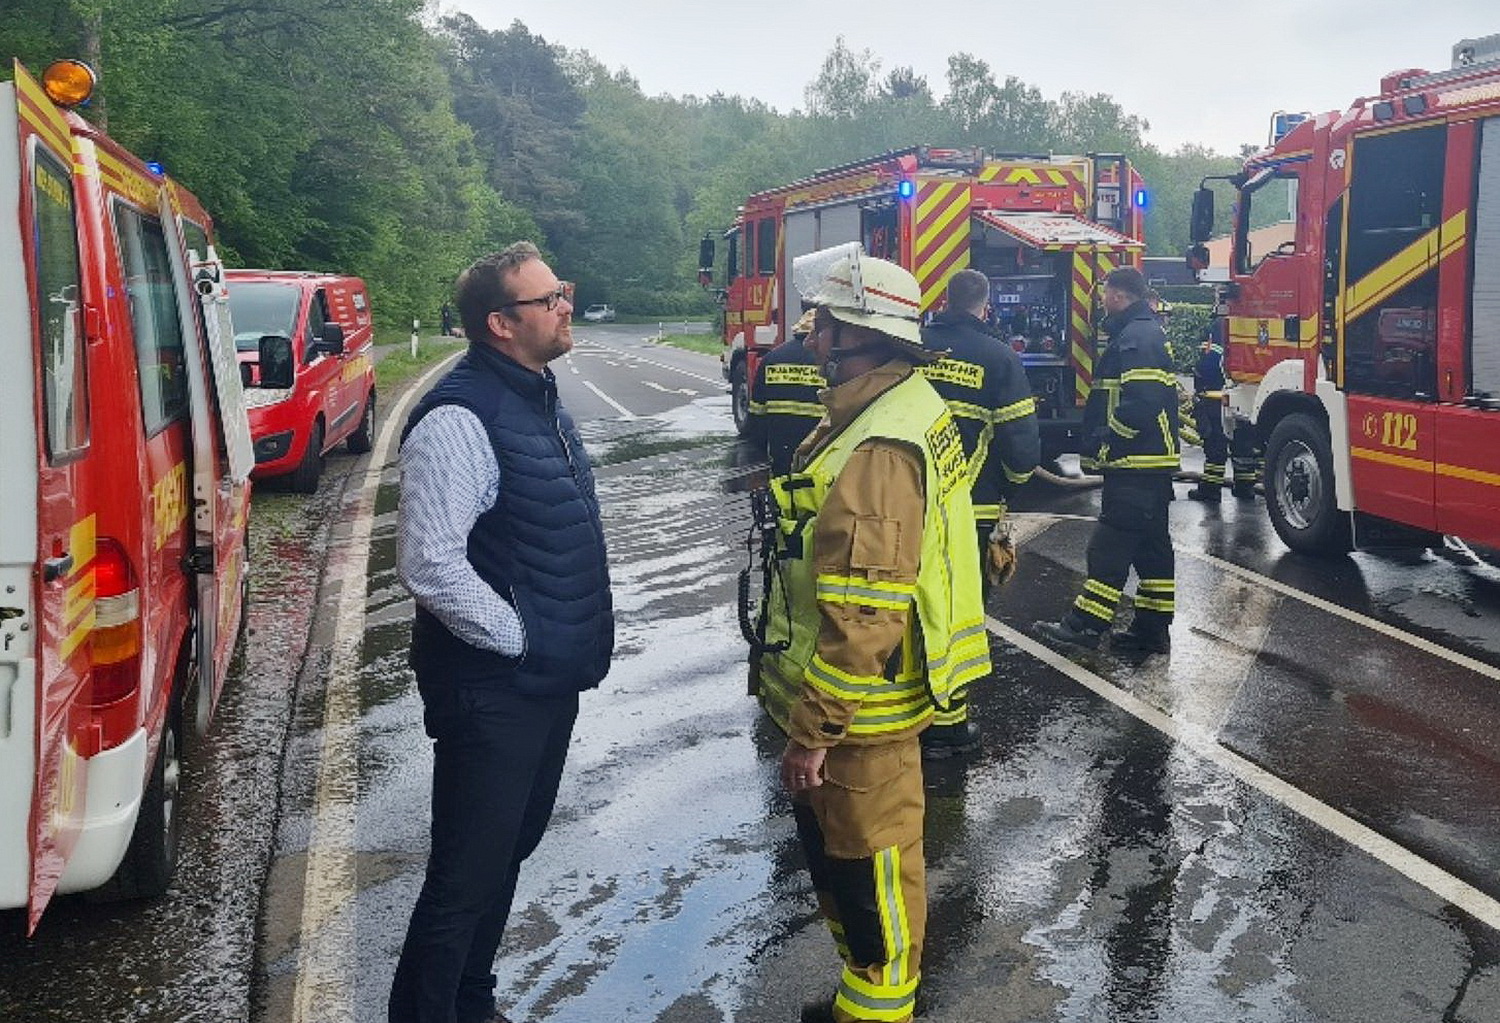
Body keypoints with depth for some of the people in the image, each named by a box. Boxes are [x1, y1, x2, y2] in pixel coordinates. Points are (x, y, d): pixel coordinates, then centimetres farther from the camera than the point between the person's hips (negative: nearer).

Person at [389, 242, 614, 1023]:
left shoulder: (539, 399, 10)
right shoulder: (460, 419, -21)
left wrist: (572, 641, 13)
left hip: (550, 680, 10)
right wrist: (521, 639, -18)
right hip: (493, 689, -9)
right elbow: (430, 566, -27)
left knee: (511, 848, 22)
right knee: (468, 873, 1)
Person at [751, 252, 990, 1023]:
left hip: (860, 702, -11)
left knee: (868, 868, 7)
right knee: (837, 851, 24)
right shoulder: (902, 405, 8)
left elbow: (863, 617, -28)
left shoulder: (876, 449, -26)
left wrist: (811, 731, -21)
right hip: (867, 693, 11)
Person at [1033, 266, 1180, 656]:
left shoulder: (1135, 338, -15)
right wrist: (1105, 435, 16)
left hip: (1134, 463, -11)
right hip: (1154, 462, 11)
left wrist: (1107, 437, -16)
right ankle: (1152, 628, 18)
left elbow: (1142, 400, -26)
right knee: (1152, 545, 12)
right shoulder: (1149, 333, 19)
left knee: (1112, 543, -7)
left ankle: (1086, 624, -2)